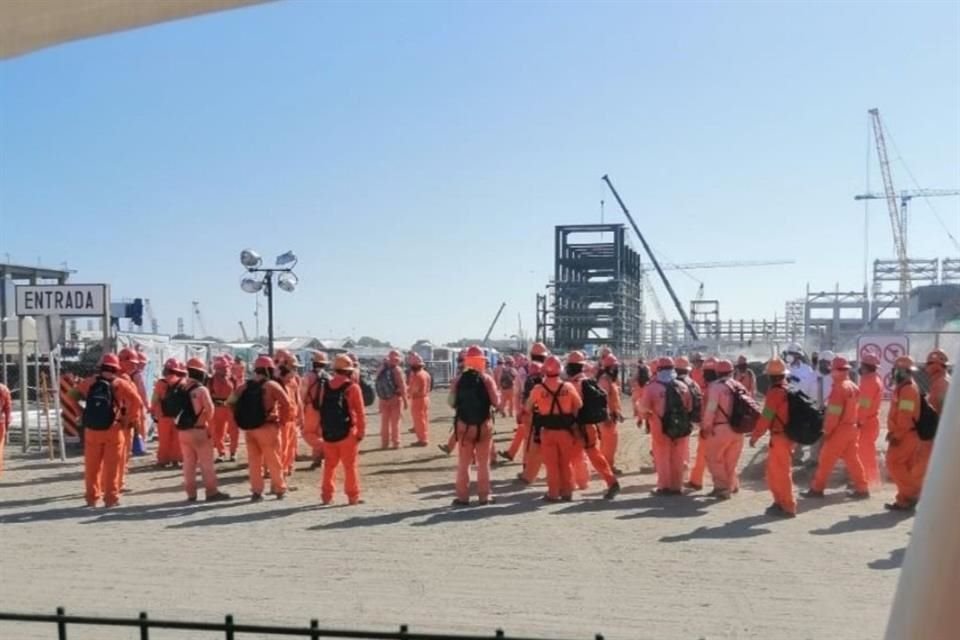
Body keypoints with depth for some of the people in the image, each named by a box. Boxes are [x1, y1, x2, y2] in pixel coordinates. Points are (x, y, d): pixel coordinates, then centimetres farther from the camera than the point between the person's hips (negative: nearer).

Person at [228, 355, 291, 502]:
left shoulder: (244, 386, 7)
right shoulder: (272, 385, -9)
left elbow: (231, 403, 9)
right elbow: (287, 406, -15)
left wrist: (243, 421, 11)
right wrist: (282, 421, -3)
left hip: (248, 428, 4)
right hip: (267, 428, -4)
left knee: (254, 461, 12)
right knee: (273, 460, 7)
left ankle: (256, 491, 14)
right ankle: (279, 489, 17)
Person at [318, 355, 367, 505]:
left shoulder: (324, 385, 5)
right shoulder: (352, 387, -9)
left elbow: (320, 408, 8)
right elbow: (360, 413, -10)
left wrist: (322, 429, 12)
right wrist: (361, 432, -3)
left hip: (328, 433, 4)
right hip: (347, 432, -4)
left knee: (329, 465, 16)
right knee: (350, 466, 5)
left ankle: (326, 496, 18)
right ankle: (353, 497, 8)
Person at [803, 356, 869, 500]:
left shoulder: (839, 387, -18)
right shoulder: (853, 386, 10)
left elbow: (834, 413, -19)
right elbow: (854, 408, 14)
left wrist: (827, 431, -13)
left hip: (839, 429, -8)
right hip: (851, 427, 9)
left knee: (826, 459, -1)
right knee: (853, 459, 13)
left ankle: (817, 489, 5)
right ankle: (862, 488, 13)